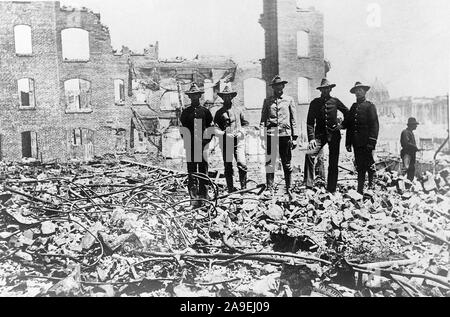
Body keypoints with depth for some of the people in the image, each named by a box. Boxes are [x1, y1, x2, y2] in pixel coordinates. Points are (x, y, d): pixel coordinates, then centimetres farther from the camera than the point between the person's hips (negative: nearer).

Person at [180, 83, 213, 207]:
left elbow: (211, 128, 9)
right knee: (191, 171, -1)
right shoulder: (185, 112, 11)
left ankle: (203, 194, 7)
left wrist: (206, 141, -2)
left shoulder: (205, 111, 9)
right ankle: (194, 196, 2)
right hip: (190, 146, 1)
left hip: (203, 145, 0)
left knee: (203, 170, 1)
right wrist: (187, 141, 0)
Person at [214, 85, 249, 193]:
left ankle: (243, 187, -1)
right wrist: (222, 131, -7)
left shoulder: (238, 110, 16)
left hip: (239, 140, 1)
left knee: (242, 164, -11)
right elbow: (215, 126, 10)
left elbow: (245, 122, 23)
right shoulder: (219, 112, 12)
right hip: (226, 141, 0)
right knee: (228, 167, 2)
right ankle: (230, 189, 10)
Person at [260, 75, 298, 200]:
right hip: (271, 135, 0)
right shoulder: (267, 101, 12)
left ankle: (288, 189, 12)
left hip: (285, 134, 0)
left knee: (287, 164, 4)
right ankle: (269, 189, 7)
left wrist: (294, 137, 5)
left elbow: (293, 119, 10)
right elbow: (263, 118, 14)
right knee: (269, 162, 0)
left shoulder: (289, 100, 11)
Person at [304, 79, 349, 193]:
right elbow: (310, 122, -1)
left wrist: (343, 125, 12)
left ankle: (331, 190, 13)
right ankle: (309, 184, -21)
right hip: (320, 134, -1)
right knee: (309, 154, -25)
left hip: (334, 135, 1)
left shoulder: (335, 101, 4)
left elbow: (347, 113, 21)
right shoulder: (315, 103, 3)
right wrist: (311, 138, -11)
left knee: (333, 164, 3)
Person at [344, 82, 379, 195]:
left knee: (369, 165, -4)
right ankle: (360, 191, 13)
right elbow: (348, 125, 16)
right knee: (359, 167, 8)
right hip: (356, 142, 5)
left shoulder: (370, 106, 1)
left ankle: (371, 187, 7)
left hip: (366, 142, -5)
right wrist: (348, 143, 11)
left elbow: (375, 125, -7)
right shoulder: (353, 107, 17)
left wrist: (372, 142, -16)